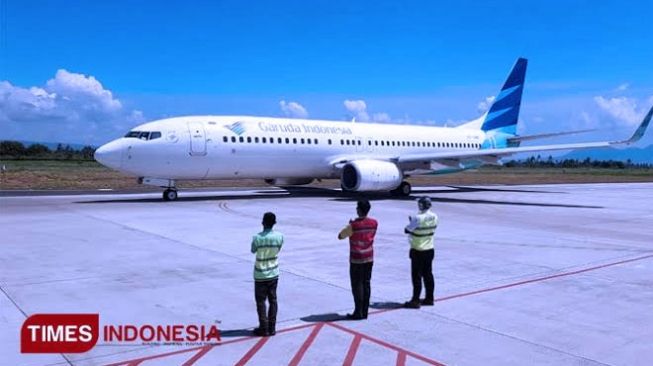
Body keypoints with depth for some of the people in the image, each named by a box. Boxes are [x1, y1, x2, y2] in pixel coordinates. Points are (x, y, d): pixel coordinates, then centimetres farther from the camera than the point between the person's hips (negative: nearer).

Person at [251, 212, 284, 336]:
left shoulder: (257, 237, -18)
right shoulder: (279, 236, -8)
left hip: (260, 275, -3)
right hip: (274, 274, 3)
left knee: (261, 301, 7)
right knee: (273, 300, 11)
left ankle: (264, 328, 9)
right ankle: (272, 328, 14)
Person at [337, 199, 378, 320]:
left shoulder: (354, 225, -20)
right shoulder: (374, 223, -3)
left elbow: (340, 236, -7)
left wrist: (349, 226, 9)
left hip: (356, 259, -6)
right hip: (369, 258, 6)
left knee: (357, 285, 2)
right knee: (366, 284, 11)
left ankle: (358, 312, 6)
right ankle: (365, 312, 16)